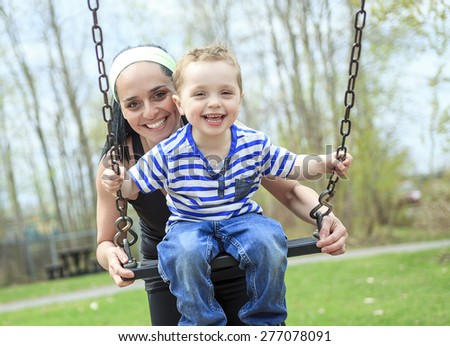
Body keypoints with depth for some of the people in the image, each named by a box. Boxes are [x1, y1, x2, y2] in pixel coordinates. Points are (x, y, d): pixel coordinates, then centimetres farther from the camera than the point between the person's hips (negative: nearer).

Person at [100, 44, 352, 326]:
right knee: (187, 252, -34)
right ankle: (204, 324, -12)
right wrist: (117, 183, -22)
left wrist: (323, 164, -8)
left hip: (244, 220, 2)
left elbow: (293, 167, 8)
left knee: (268, 242, -28)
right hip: (189, 225, -1)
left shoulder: (255, 144, -4)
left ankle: (265, 322, -4)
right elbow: (134, 184, 0)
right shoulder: (169, 154, -10)